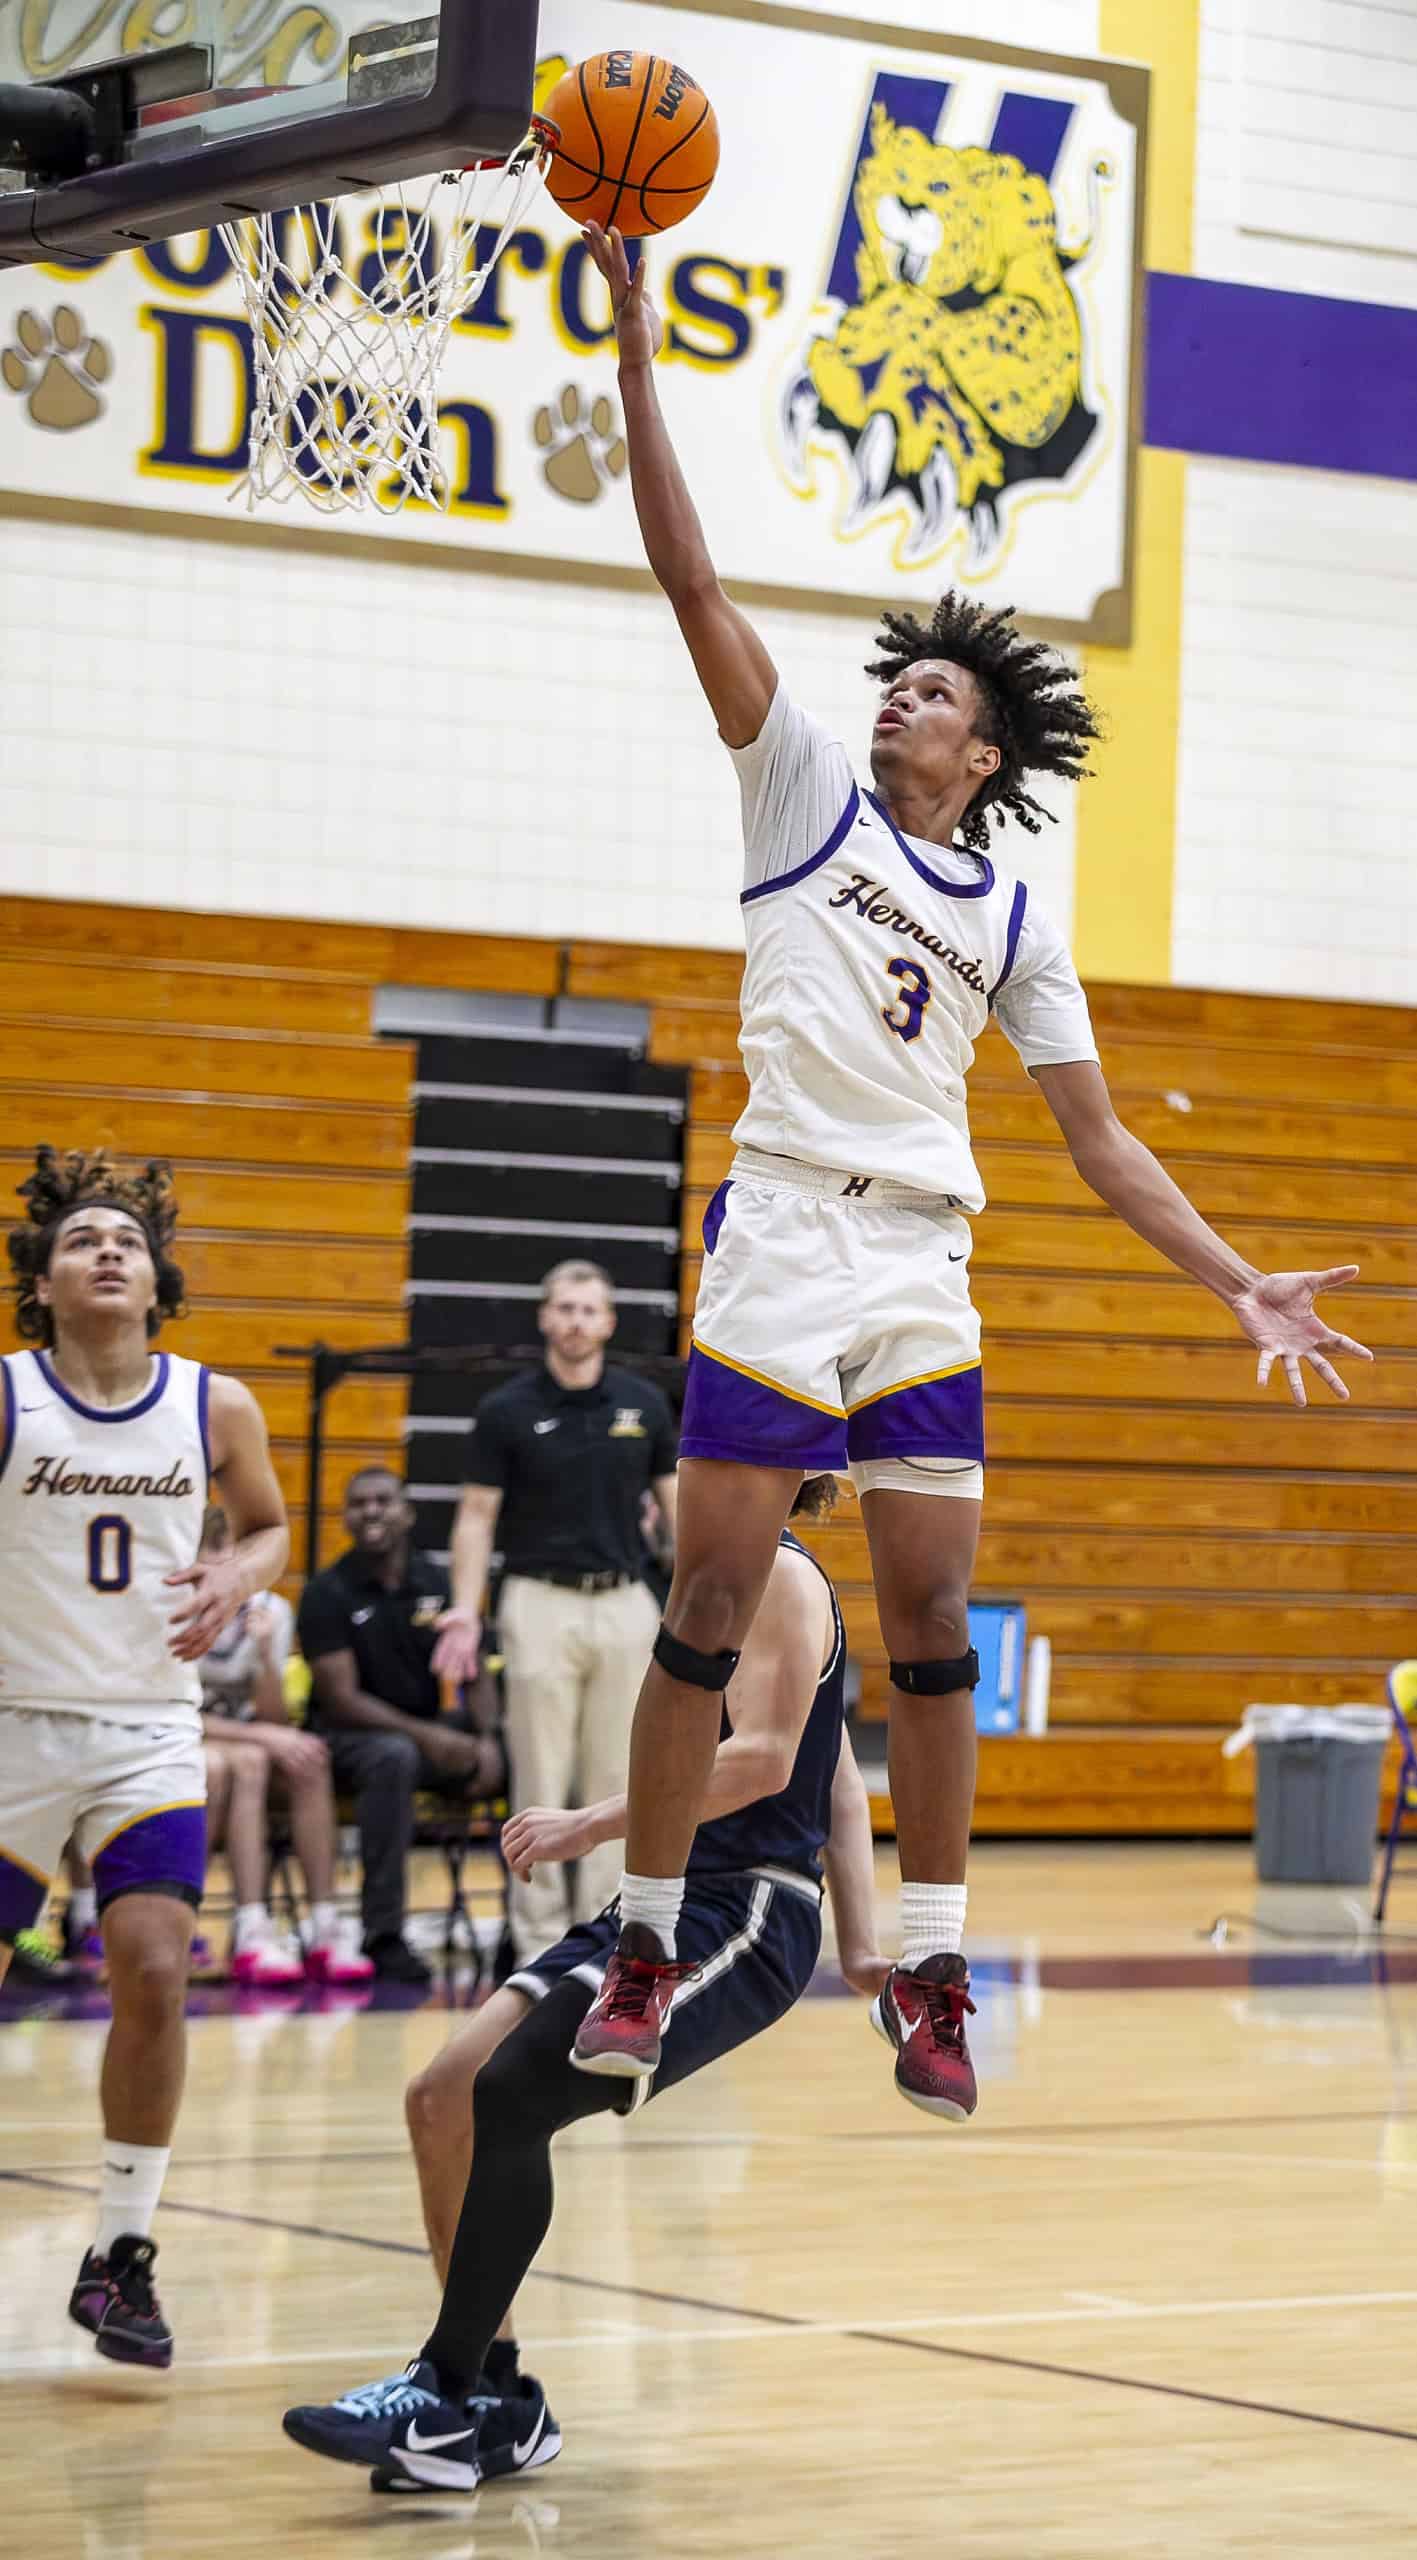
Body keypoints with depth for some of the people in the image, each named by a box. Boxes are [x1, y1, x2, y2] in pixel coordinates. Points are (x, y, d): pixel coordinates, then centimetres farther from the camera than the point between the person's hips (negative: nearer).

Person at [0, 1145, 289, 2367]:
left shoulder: (217, 1408, -1)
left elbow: (267, 1525, 15)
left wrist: (234, 1583, -6)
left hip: (150, 1731, 1)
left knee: (155, 1971, -13)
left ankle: (122, 2254, 1)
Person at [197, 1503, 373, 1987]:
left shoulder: (271, 1610, -1)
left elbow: (274, 1719, -6)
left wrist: (266, 1652, -23)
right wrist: (262, 1736, -25)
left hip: (238, 1741, 5)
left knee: (309, 1762, -25)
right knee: (245, 1761, -34)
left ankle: (325, 1929, -28)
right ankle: (251, 1934, -40)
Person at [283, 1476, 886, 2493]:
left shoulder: (781, 1577, -8)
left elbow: (763, 1758, -20)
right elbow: (839, 1783, 23)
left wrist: (591, 1825, -21)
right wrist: (860, 1940, 18)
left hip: (743, 1917, -10)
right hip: (673, 1906, 10)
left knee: (510, 2095, -21)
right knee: (442, 2101, 1)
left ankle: (448, 2400, -15)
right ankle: (498, 2402, 6)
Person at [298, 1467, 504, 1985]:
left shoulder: (439, 1583, 7)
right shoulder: (327, 1593, -6)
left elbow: (473, 1670, 3)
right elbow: (341, 1699, -13)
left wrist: (486, 1741, -17)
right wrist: (424, 1735, -25)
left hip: (433, 1733, 4)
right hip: (348, 1738, -4)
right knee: (394, 1756, -39)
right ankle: (383, 1937, -37)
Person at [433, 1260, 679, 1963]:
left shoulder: (643, 1404, 6)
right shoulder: (506, 1410, -1)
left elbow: (676, 1504, 10)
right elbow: (477, 1516, 0)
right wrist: (466, 1612, -11)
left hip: (625, 1606, 2)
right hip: (541, 1605, -2)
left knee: (615, 1781, 5)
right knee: (541, 1784, -2)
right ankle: (540, 1937, 5)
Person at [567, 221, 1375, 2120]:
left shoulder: (1013, 915, 16)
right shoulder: (808, 791, 10)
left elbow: (1099, 1139, 15)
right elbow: (693, 581, 1)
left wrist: (1237, 1283, 4)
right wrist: (637, 345, -6)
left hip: (926, 1275, 3)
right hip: (783, 1242, -3)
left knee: (932, 1623, 1)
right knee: (712, 1604, -4)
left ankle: (928, 1973, 8)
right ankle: (644, 1951, 3)